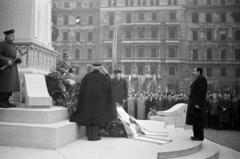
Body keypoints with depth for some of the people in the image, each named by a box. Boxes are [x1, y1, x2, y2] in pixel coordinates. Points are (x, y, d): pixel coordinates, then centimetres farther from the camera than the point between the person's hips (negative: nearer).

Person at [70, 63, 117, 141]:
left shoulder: (87, 76, 0)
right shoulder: (102, 76, -7)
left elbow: (82, 89, 2)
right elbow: (109, 81, 10)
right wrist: (105, 72, 11)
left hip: (88, 100, 3)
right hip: (99, 99, -3)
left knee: (89, 116, 10)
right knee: (97, 117, 3)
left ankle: (89, 135, 11)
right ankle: (95, 135, 2)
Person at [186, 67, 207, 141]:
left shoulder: (202, 79, -13)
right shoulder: (198, 79, 18)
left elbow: (202, 92, -19)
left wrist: (197, 103, -22)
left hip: (197, 103, -10)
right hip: (194, 102, 10)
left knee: (198, 120, -6)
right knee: (195, 120, 12)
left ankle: (200, 136, 0)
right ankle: (197, 135, 19)